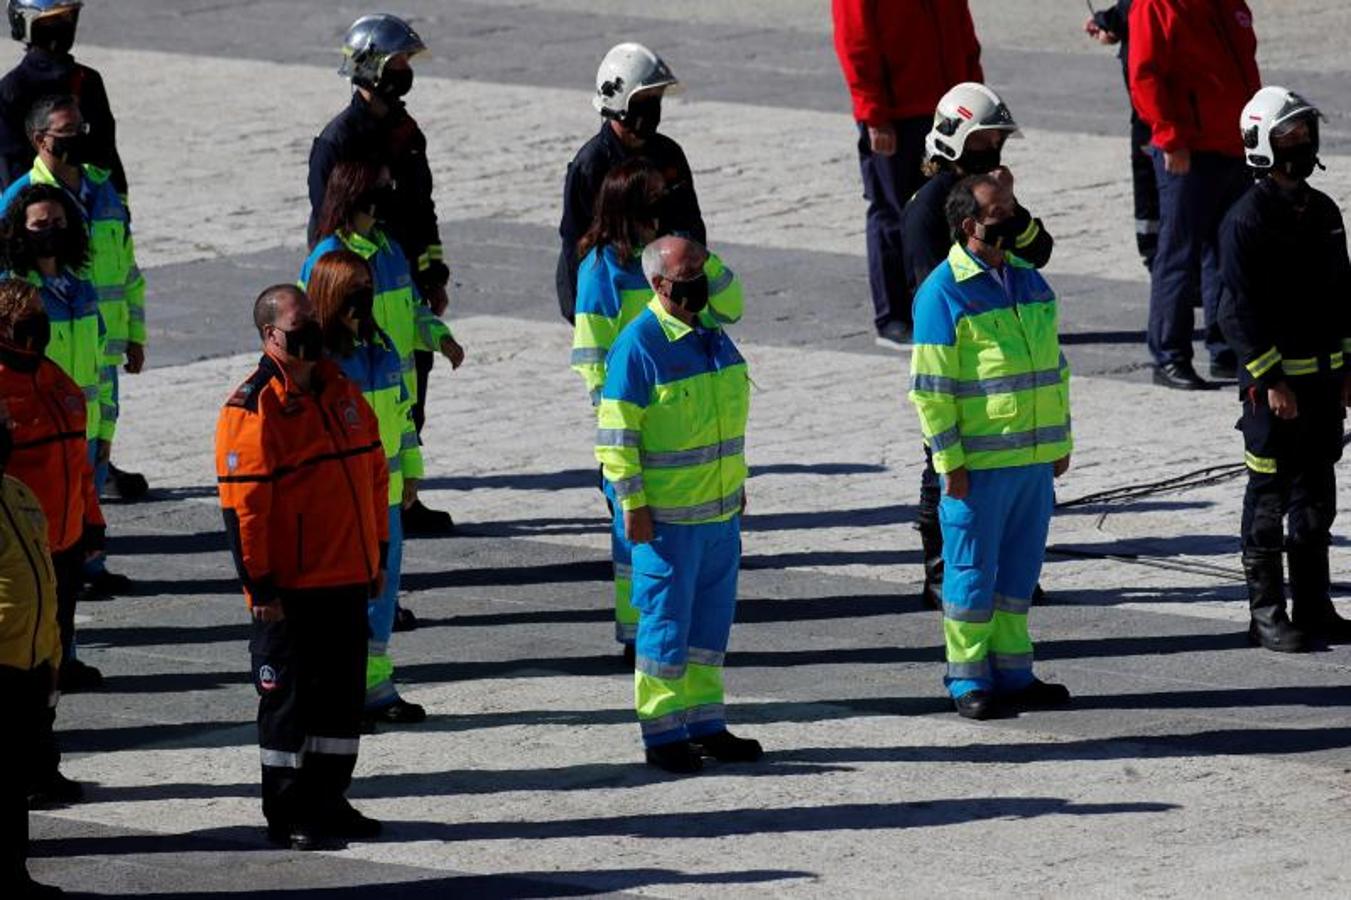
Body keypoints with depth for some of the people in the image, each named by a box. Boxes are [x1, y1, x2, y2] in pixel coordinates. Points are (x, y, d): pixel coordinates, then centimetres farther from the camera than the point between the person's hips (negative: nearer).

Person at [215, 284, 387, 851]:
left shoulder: (340, 391, 11)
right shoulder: (252, 409, -13)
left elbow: (373, 473, 19)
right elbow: (242, 505, -16)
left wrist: (377, 556, 18)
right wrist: (259, 585, -18)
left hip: (347, 580, 7)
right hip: (289, 588, -7)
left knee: (342, 693, 13)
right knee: (289, 698, 0)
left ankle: (327, 801, 25)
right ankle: (287, 816, 9)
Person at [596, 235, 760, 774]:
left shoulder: (713, 336, 10)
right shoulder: (639, 345, -14)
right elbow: (615, 433, -15)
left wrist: (737, 482, 22)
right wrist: (632, 503, -17)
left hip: (720, 508, 8)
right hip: (666, 514, -8)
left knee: (711, 619, 14)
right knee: (666, 621, -1)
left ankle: (706, 724, 23)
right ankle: (662, 734, 6)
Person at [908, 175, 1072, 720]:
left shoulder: (1029, 281, 13)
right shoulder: (944, 292, -10)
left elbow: (1053, 367, 21)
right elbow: (930, 386, -11)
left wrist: (1061, 441, 18)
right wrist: (950, 462, -15)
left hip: (1034, 459, 7)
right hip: (978, 462, -7)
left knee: (1019, 570, 12)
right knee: (973, 573, 0)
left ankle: (1013, 674, 21)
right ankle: (969, 682, 8)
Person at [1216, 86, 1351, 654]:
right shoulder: (1247, 219, -13)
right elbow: (1240, 310, -15)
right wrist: (1271, 382, -18)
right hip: (1272, 379, -7)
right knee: (1270, 497, -1)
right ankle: (1266, 613, 5)